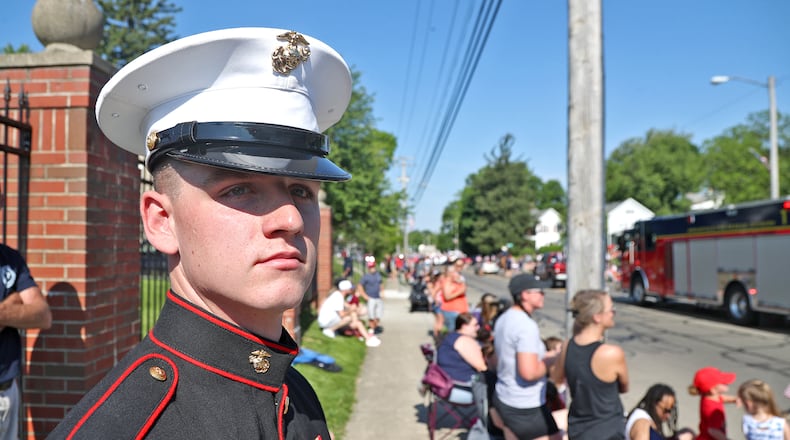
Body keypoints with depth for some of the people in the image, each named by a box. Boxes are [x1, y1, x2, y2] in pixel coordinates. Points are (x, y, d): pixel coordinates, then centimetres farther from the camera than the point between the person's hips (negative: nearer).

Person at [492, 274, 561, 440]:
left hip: (503, 397, 9)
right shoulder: (527, 325, -23)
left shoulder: (503, 319, 5)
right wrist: (552, 360, -13)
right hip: (526, 407, -9)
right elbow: (529, 372, -30)